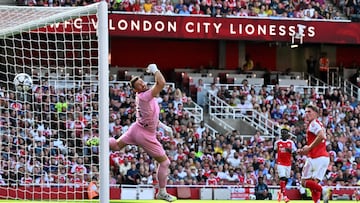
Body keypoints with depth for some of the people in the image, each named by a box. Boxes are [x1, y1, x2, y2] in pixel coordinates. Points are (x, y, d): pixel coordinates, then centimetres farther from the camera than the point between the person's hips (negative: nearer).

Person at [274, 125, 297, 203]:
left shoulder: (291, 142, 3)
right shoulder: (277, 142, 2)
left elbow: (295, 152, 1)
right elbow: (275, 152, 14)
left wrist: (290, 150, -20)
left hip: (288, 164, 2)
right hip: (280, 163, -2)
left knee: (286, 179, 8)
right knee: (282, 178, -15)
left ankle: (280, 192, 32)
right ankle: (284, 196, -20)